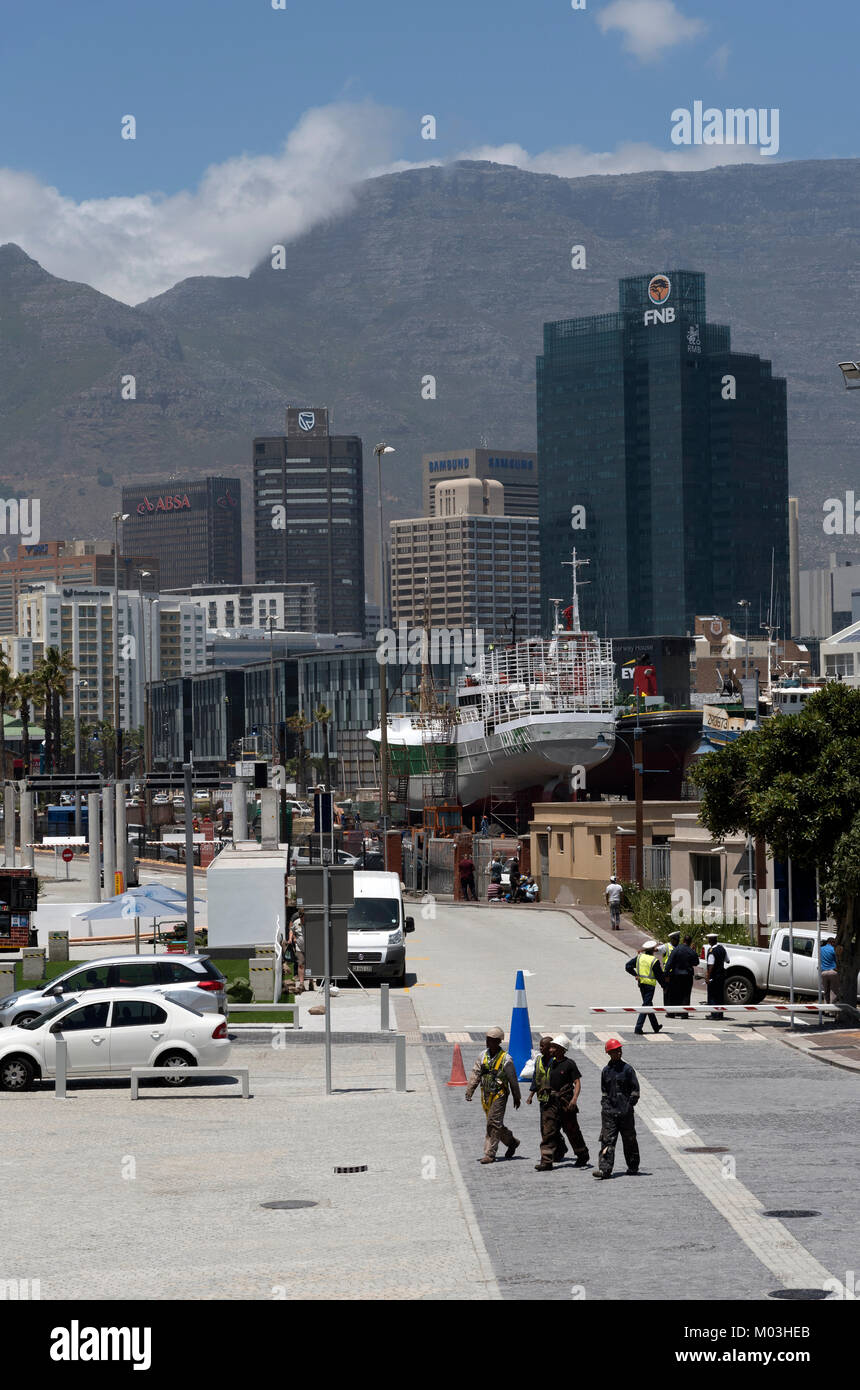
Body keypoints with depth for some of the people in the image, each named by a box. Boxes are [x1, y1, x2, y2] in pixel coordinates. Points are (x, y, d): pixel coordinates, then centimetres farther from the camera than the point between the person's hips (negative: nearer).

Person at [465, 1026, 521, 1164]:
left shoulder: (505, 1059, -9)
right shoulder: (483, 1056, 7)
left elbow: (513, 1080, -1)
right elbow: (475, 1075, 8)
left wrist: (516, 1098, 4)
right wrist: (469, 1091, -1)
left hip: (499, 1095, -6)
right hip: (486, 1095, 6)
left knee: (493, 1123, -11)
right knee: (496, 1123, 13)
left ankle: (490, 1154, -8)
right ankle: (511, 1142, 35)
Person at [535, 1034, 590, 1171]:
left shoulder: (569, 1064, -9)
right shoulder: (551, 1063, 10)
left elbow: (577, 1082, -14)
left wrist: (574, 1098, -27)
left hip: (566, 1102, -6)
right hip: (552, 1102, 6)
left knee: (572, 1131, 7)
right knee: (548, 1131, -5)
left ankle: (583, 1156, 27)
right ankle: (546, 1161, -7)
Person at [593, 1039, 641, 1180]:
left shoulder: (627, 1069, -1)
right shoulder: (605, 1071, 9)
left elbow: (635, 1090, 1)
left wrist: (629, 1105, -6)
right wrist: (604, 1104, 8)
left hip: (625, 1111, -2)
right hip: (609, 1110, 2)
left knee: (629, 1140, 8)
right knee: (607, 1140, -8)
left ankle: (633, 1168, 22)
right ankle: (605, 1169, -14)